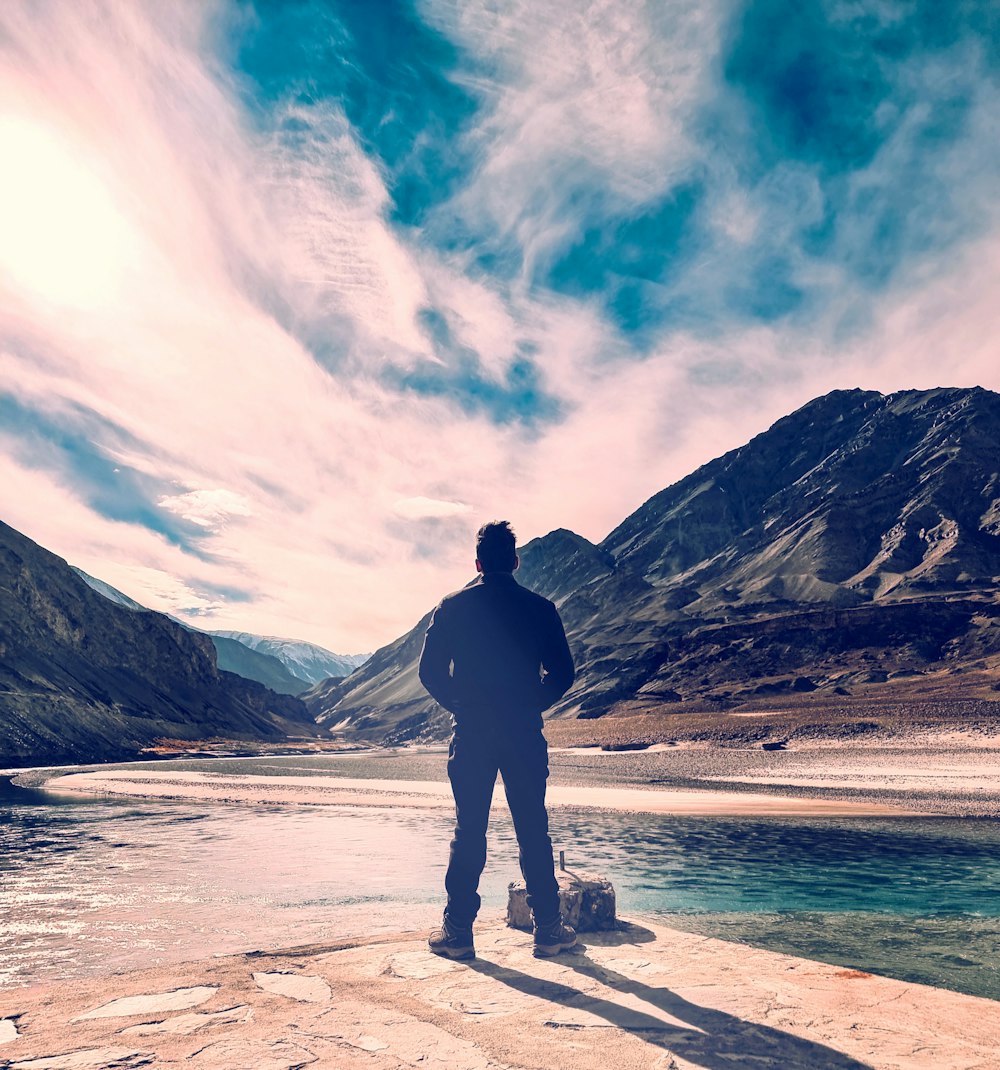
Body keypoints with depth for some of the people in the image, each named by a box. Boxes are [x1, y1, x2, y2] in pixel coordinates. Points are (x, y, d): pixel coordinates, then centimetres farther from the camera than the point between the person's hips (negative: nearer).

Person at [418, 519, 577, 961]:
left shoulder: (452, 607, 0)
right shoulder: (539, 608, 0)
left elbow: (429, 671, 0)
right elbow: (562, 673, 0)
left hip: (471, 735, 0)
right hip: (524, 736, 0)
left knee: (468, 832, 8)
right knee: (533, 832, 9)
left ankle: (457, 931, 14)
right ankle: (548, 928, 16)